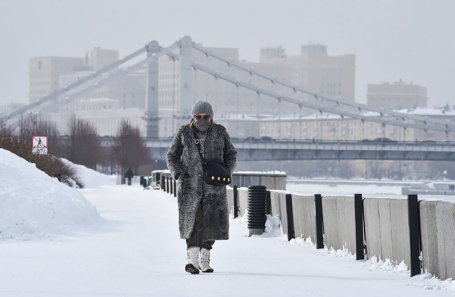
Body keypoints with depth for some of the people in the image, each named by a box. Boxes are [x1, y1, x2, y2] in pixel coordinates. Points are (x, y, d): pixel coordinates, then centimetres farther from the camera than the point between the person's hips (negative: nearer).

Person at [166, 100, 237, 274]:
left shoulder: (219, 132, 3)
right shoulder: (184, 133, 2)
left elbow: (231, 154, 15)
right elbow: (172, 156, 10)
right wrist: (179, 173, -6)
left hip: (213, 186, 1)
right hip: (190, 184, -1)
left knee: (212, 223, 1)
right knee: (192, 221, -11)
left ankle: (204, 260, 18)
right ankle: (192, 260, -16)